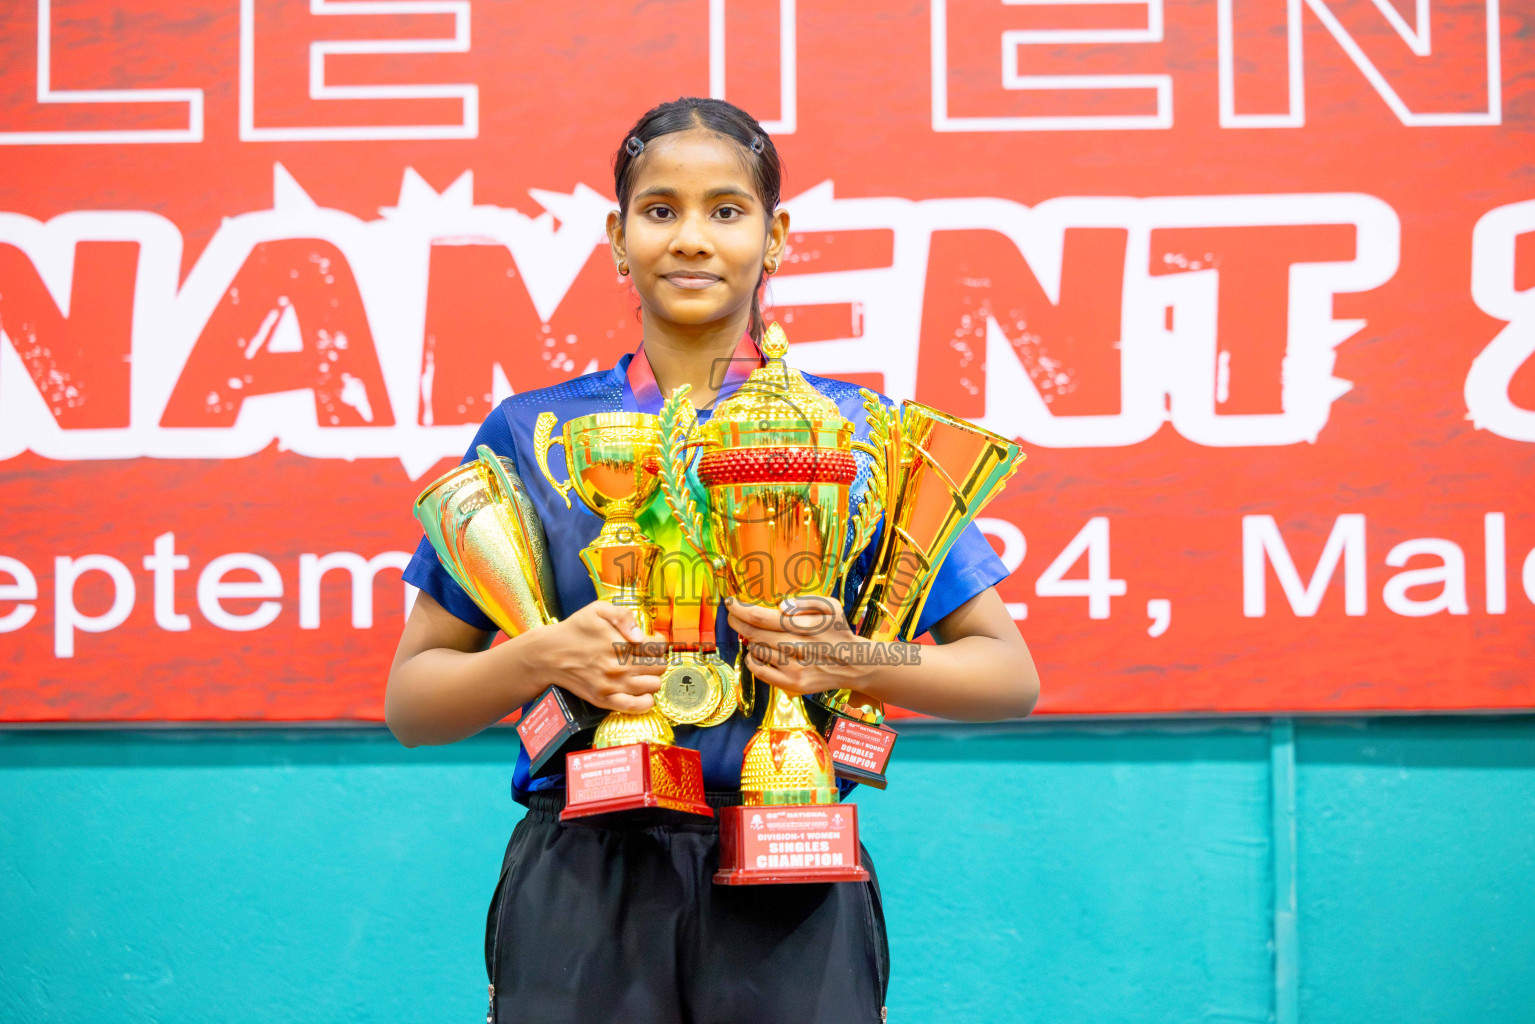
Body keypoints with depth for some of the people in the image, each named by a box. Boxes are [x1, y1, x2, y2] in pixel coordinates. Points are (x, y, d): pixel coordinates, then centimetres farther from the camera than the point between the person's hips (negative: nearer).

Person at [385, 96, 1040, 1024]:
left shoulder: (856, 432, 4)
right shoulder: (534, 434, 5)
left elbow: (1010, 676, 4)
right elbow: (411, 700, 6)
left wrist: (853, 662, -14)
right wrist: (542, 657, -14)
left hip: (788, 907, 0)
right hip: (584, 899, 0)